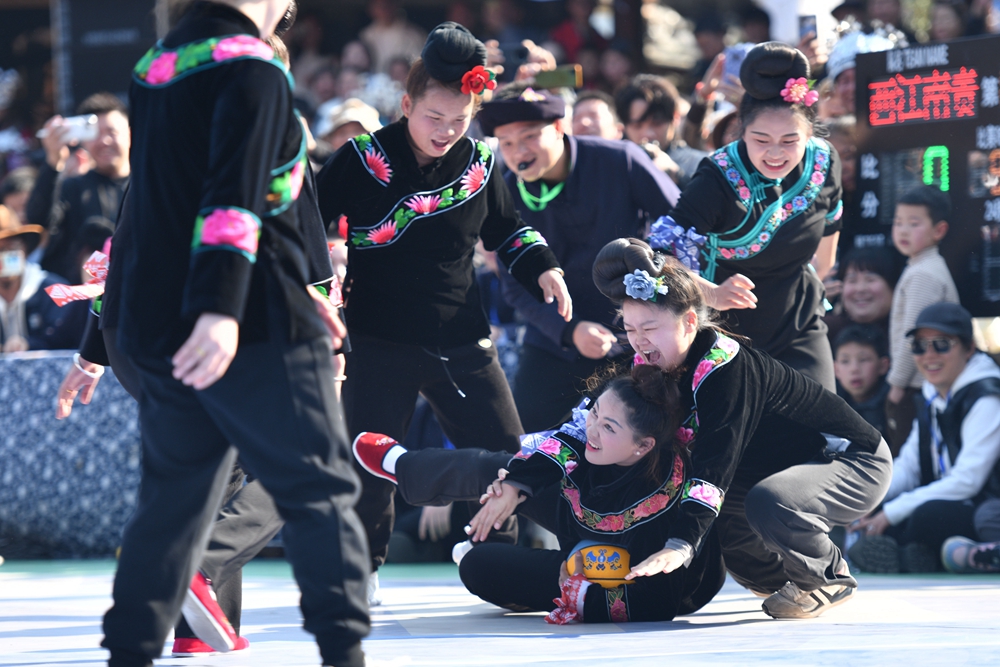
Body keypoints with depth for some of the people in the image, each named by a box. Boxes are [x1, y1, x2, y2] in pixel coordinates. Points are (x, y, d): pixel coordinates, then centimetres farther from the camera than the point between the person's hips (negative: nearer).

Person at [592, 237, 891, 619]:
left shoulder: (723, 368, -30)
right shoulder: (660, 364, -4)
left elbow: (715, 464, -41)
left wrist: (681, 543, -51)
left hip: (856, 465, -9)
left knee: (767, 504, -36)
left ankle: (830, 579, -7)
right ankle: (780, 580, 18)